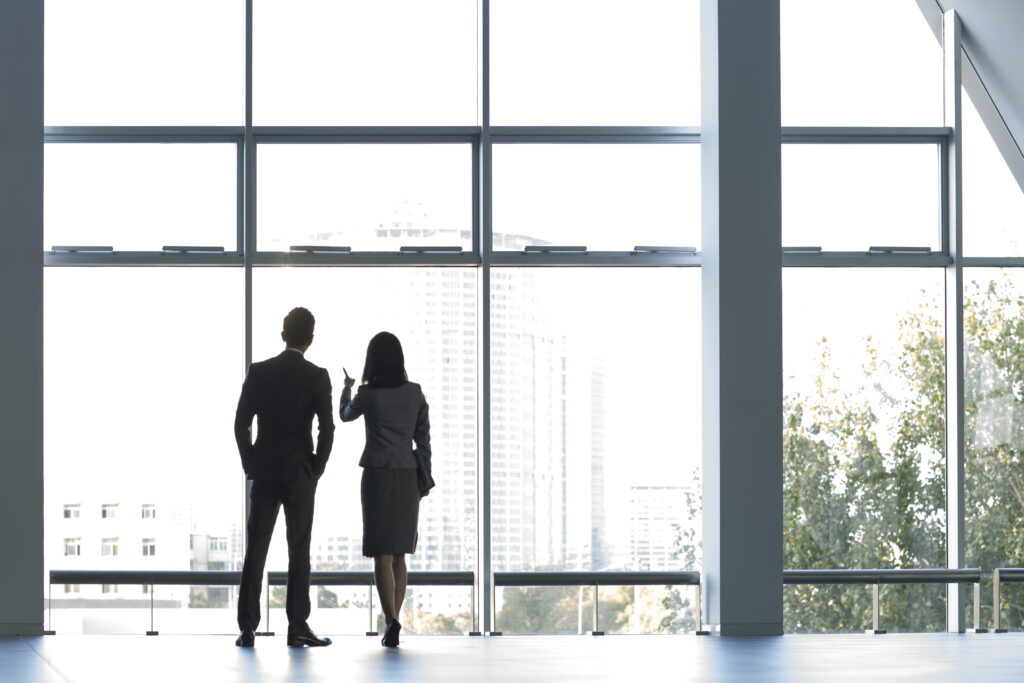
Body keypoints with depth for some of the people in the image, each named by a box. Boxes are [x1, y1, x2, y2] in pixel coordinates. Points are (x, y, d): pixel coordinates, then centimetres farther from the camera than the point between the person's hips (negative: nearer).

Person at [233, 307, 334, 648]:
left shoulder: (259, 372, 1)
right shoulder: (317, 377, -6)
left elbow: (241, 423, 1)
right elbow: (327, 428, -10)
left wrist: (250, 464, 9)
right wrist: (317, 468, 2)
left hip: (263, 473, 2)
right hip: (300, 475, -2)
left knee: (256, 549, 4)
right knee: (299, 551, 3)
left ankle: (247, 628, 1)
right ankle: (297, 626, 1)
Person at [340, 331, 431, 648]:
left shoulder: (367, 394, -4)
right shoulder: (415, 393, 3)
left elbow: (345, 416, 17)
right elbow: (423, 438, 5)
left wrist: (346, 388, 36)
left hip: (378, 476, -3)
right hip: (408, 477, 3)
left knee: (382, 554, -6)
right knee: (399, 554, 12)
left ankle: (391, 620, -22)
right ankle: (393, 625, 13)